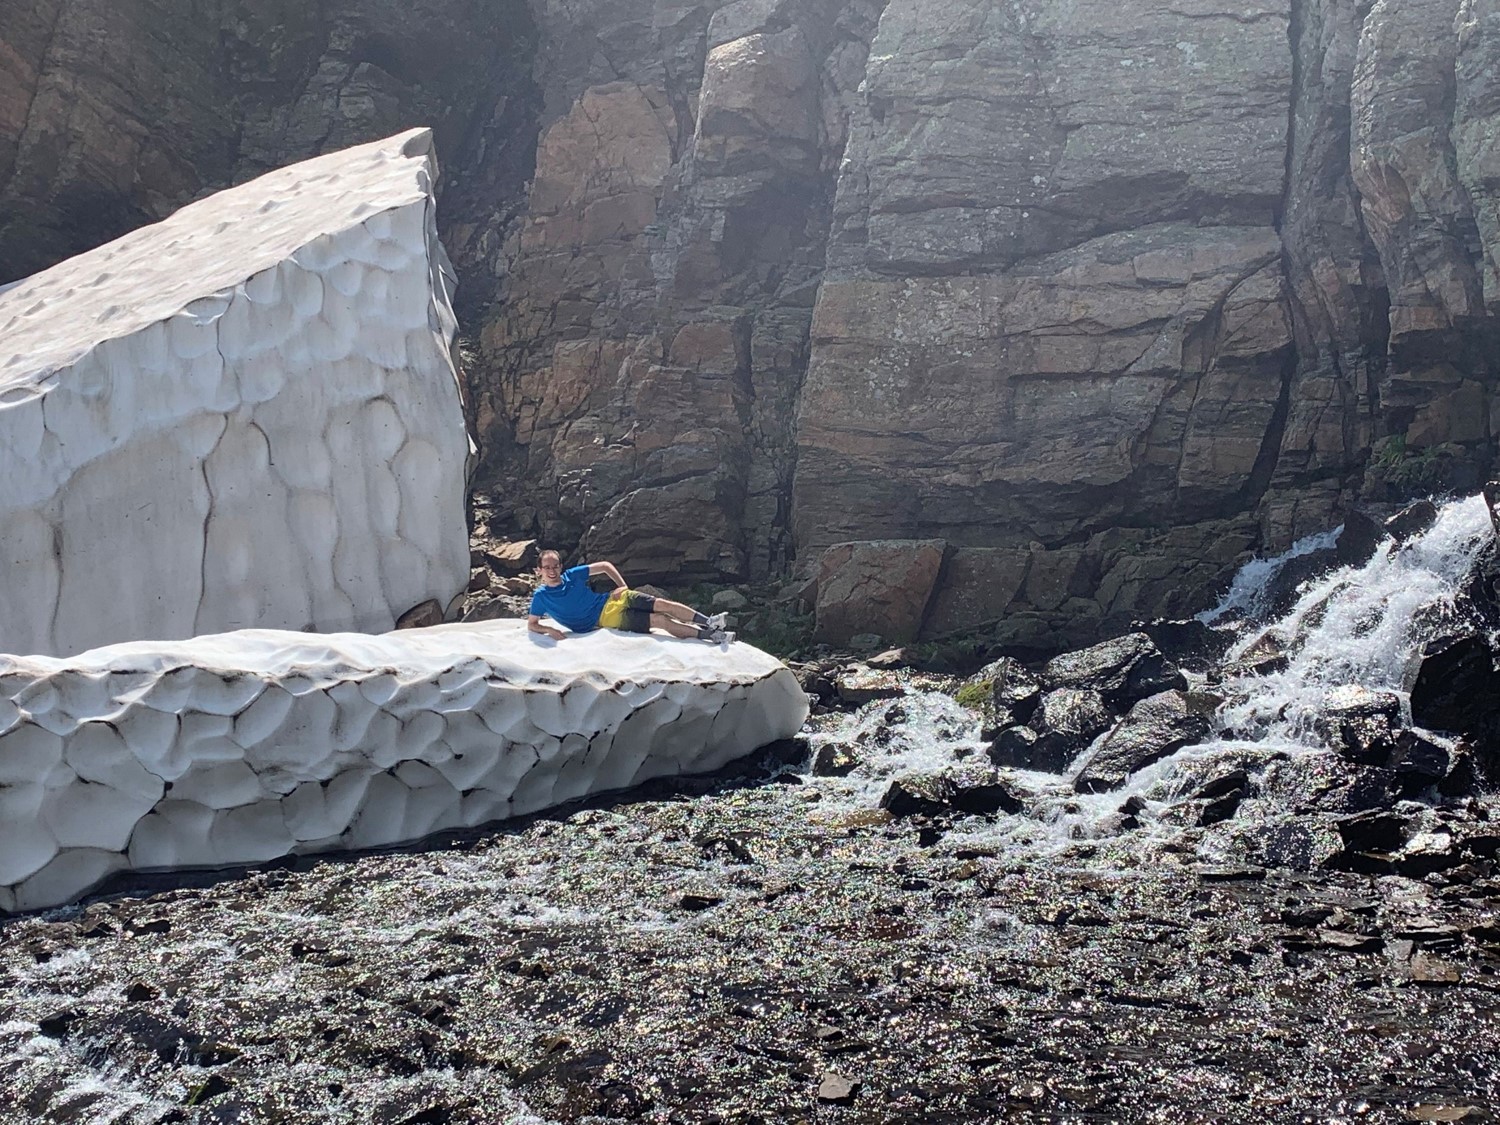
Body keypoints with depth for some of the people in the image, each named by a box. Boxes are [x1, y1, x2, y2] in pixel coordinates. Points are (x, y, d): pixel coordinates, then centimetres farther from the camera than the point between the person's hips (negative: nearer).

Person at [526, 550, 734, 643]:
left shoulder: (571, 575, -1)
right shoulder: (541, 596, -9)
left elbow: (605, 566, 7)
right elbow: (531, 624, -4)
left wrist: (622, 586, -5)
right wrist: (549, 630, -24)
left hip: (612, 600, 4)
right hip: (605, 619, -4)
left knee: (663, 605, -15)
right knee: (660, 621, -15)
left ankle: (707, 621, -8)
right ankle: (708, 635, -13)